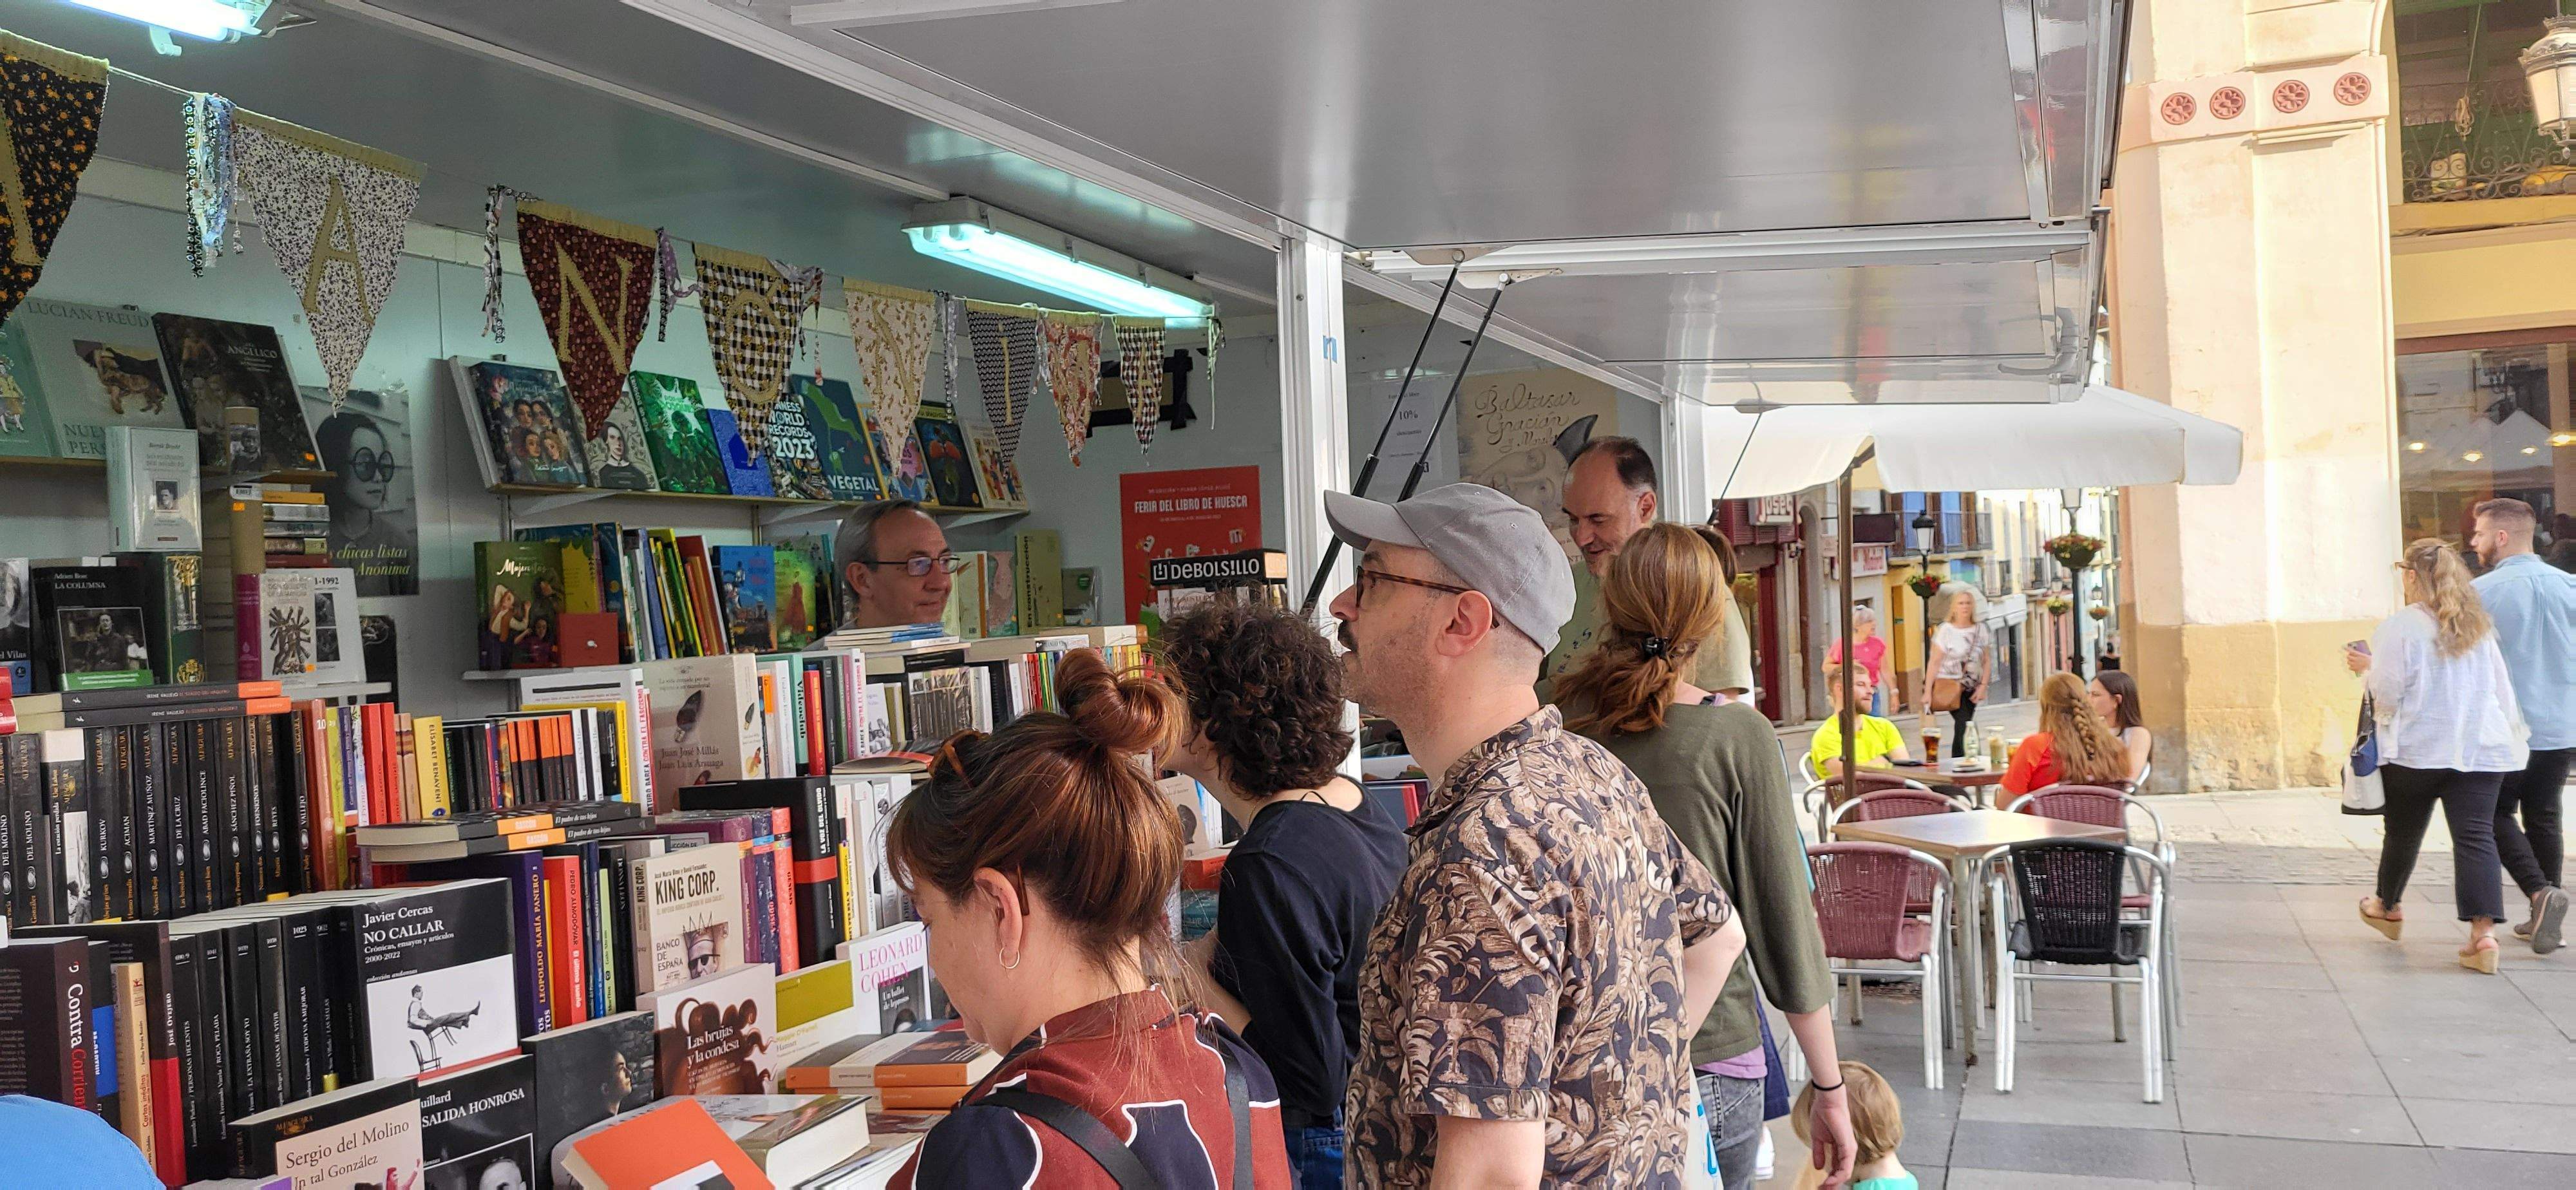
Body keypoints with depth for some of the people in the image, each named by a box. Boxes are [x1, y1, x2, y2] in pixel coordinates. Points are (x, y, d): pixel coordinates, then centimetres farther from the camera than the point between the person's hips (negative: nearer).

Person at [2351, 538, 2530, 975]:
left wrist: (2367, 667, 7)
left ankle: (2388, 907, 38)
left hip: (2417, 751, -3)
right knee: (2476, 836, -4)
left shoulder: (2398, 627, -10)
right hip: (2480, 749, 3)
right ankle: (2484, 931, -17)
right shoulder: (2478, 626, 8)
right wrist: (2513, 737, 23)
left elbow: (2387, 696, -11)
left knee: (2404, 831, 16)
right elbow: (2502, 690, 12)